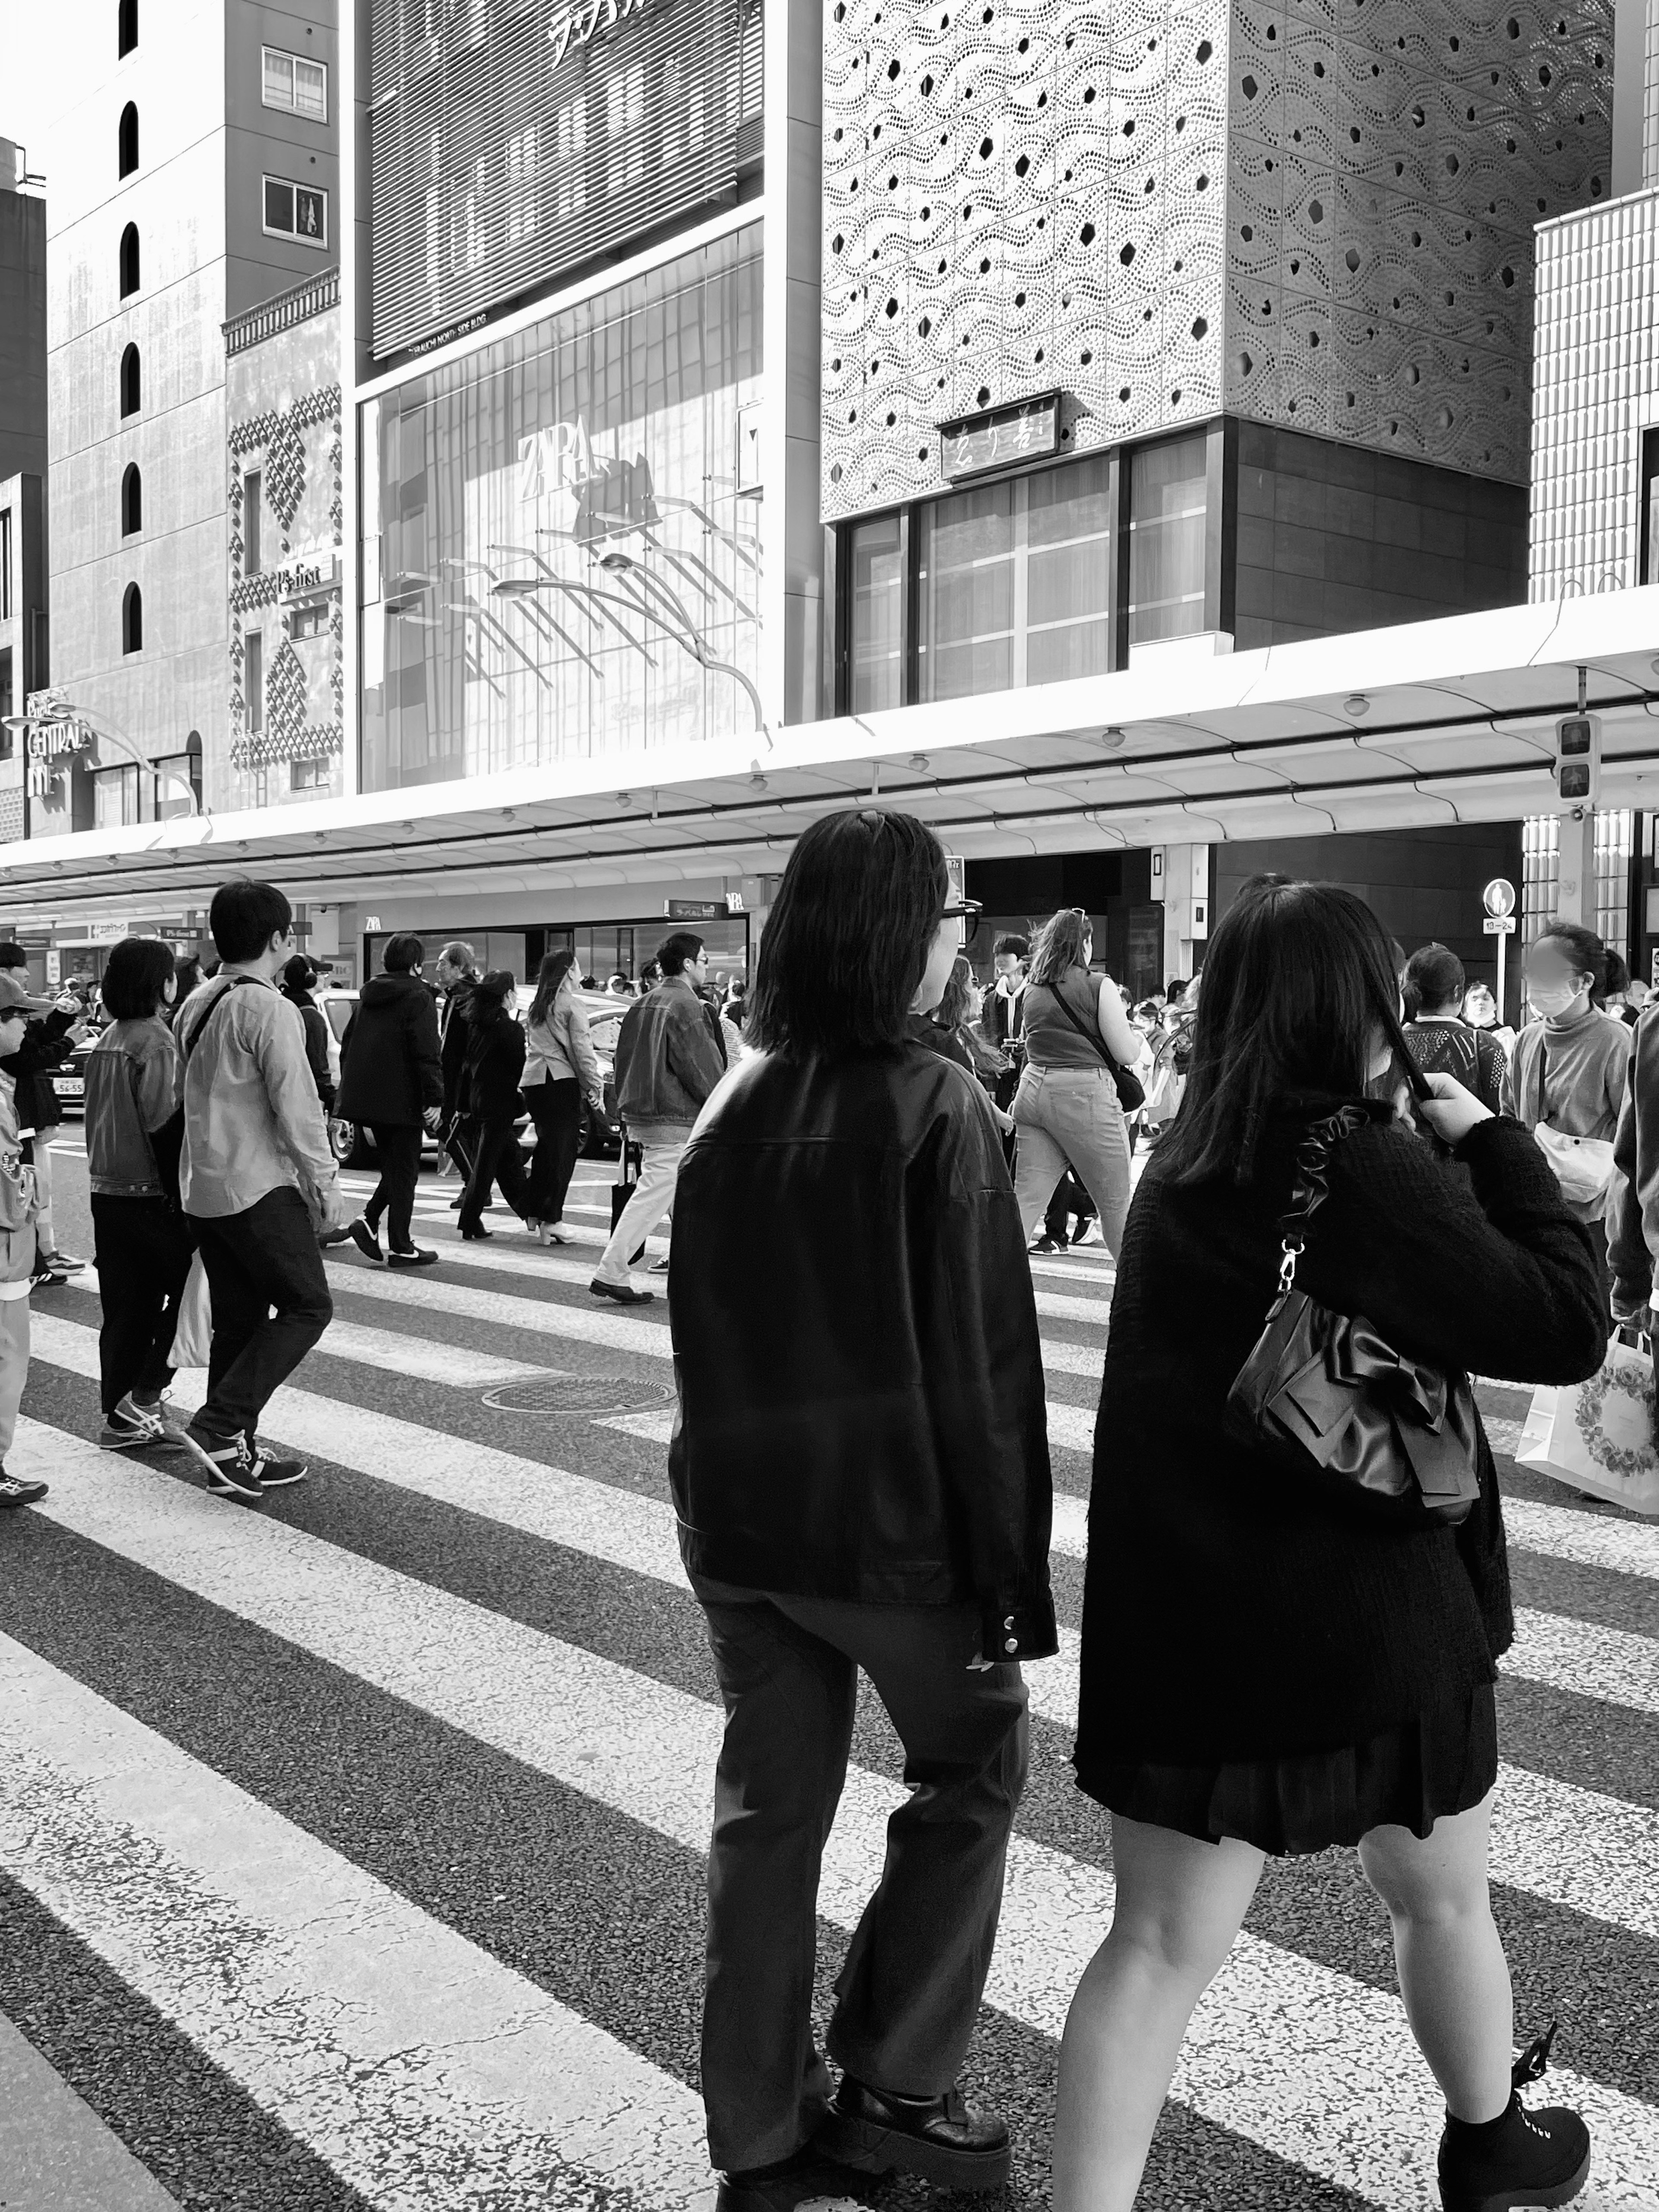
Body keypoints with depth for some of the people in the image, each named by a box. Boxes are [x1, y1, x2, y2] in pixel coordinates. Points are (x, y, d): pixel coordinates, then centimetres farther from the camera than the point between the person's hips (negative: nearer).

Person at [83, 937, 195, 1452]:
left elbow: (101, 1120, 15)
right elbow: (165, 1129, -18)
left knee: (124, 1307, 11)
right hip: (149, 1193, -8)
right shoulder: (156, 1043, -14)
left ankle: (121, 1418, 16)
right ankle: (144, 1396, 1)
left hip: (106, 1192, 8)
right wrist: (184, 1198, -16)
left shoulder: (107, 1041, 11)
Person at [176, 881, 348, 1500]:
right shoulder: (269, 1009, -15)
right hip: (259, 1187, -9)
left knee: (238, 1319, 13)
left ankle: (234, 1455, 16)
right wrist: (326, 1182, -8)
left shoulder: (197, 1005, 11)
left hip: (202, 1188, 9)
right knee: (307, 1305, 1)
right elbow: (296, 1107, -17)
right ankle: (223, 1421, -8)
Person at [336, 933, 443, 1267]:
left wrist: (351, 1090, 23)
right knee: (405, 1171, 1)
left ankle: (368, 1219, -1)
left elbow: (347, 1047, 17)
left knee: (393, 1166, 18)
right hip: (401, 1099, -7)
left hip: (363, 1098, 7)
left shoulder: (368, 996, 14)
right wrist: (435, 1098, -15)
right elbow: (427, 1053, -17)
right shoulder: (417, 997, -9)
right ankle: (400, 1247, 4)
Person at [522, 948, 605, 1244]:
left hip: (532, 1080, 7)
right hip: (561, 1080, -7)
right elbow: (583, 1050, -9)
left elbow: (529, 1046, 17)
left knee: (545, 1146, 17)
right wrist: (596, 1090, -6)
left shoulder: (536, 1007, 17)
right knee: (562, 1152, -3)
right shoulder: (572, 1005, -4)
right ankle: (550, 1221, -7)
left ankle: (536, 1213, 18)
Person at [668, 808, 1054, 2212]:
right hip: (889, 1521, -5)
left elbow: (700, 1329, 9)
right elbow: (980, 1364, -16)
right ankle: (892, 2088, 21)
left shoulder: (734, 1104, 3)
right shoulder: (935, 1108, -15)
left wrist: (731, 1485, 18)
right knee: (974, 1767, 17)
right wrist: (1014, 1569, -11)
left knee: (767, 1804, 15)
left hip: (736, 1519, 6)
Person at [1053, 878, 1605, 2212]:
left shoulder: (1183, 1167, 4)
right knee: (1441, 1897, 22)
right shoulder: (1363, 1168, -18)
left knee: (1163, 1941, 8)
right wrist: (1490, 1137, -7)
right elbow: (1567, 1327, -16)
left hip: (1178, 1617, 5)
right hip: (1363, 1616, -4)